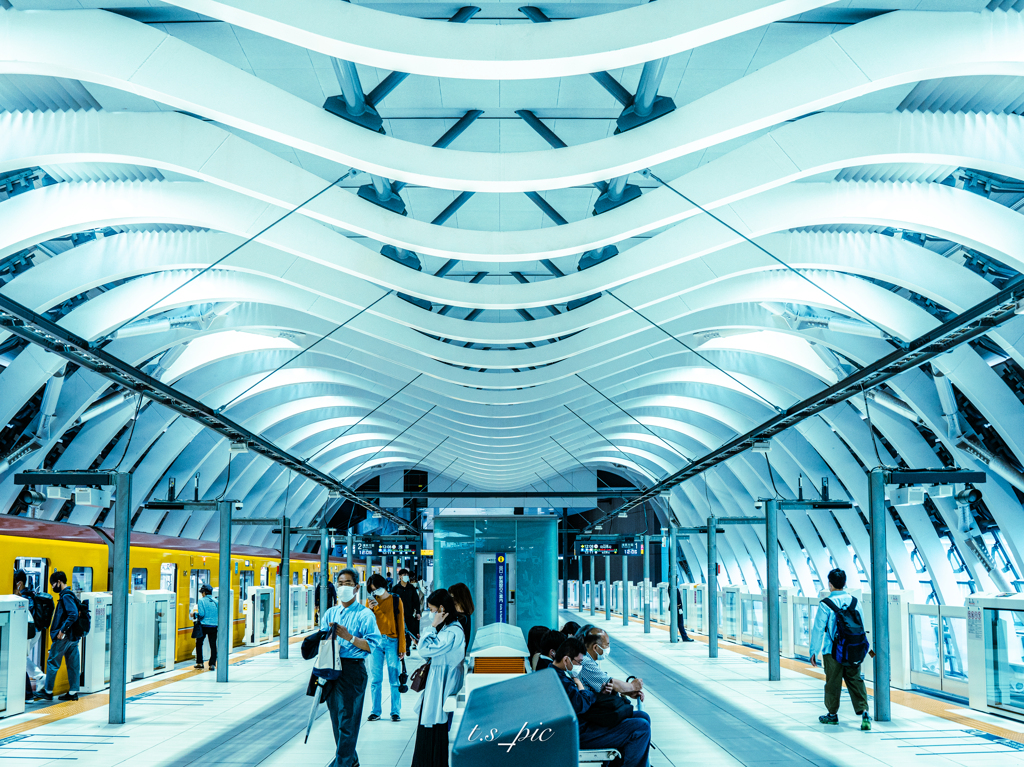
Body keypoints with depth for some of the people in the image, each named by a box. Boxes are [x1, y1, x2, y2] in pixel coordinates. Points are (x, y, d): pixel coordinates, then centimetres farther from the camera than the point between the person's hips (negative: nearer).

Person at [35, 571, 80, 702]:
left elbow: (73, 614, -27)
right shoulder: (70, 595, 14)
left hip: (63, 637, -9)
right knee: (73, 664, 8)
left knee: (52, 662, 1)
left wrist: (62, 630, -23)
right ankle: (73, 692, 11)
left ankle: (48, 691, 7)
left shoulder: (66, 596, -15)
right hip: (72, 637, 9)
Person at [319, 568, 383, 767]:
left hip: (352, 668, -6)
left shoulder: (365, 615, -4)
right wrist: (329, 633, -8)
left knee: (347, 718, -5)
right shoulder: (330, 613, 14)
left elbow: (372, 644, -11)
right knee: (336, 717, 12)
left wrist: (349, 637, -18)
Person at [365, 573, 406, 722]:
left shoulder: (395, 601, 3)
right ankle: (375, 711, 10)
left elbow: (401, 624, 3)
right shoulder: (370, 601, 7)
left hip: (392, 642, -2)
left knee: (395, 679, 0)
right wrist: (369, 610, -11)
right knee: (375, 679, 3)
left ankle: (395, 711, 6)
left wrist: (402, 647, -2)